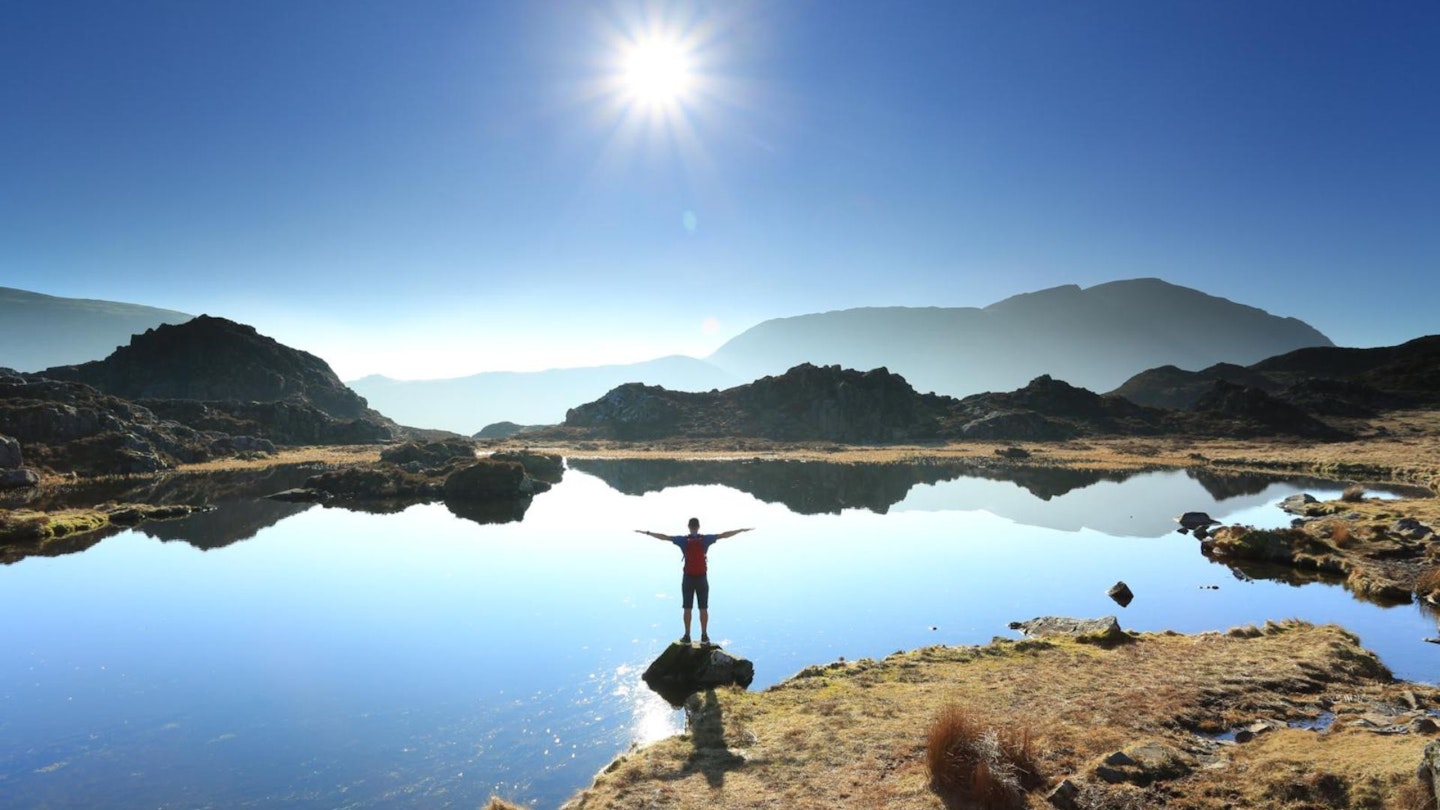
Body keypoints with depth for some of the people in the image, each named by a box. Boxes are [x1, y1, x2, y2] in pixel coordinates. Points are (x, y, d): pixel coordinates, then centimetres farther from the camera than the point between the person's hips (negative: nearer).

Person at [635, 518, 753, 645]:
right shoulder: (706, 539, -6)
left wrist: (647, 532, 4)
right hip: (702, 579, 0)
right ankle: (704, 636, 10)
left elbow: (664, 537, -4)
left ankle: (687, 636, 9)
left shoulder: (683, 540, -7)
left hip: (688, 578, 0)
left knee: (687, 609, 6)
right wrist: (742, 530, 5)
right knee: (703, 609, 7)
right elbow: (724, 535, -2)